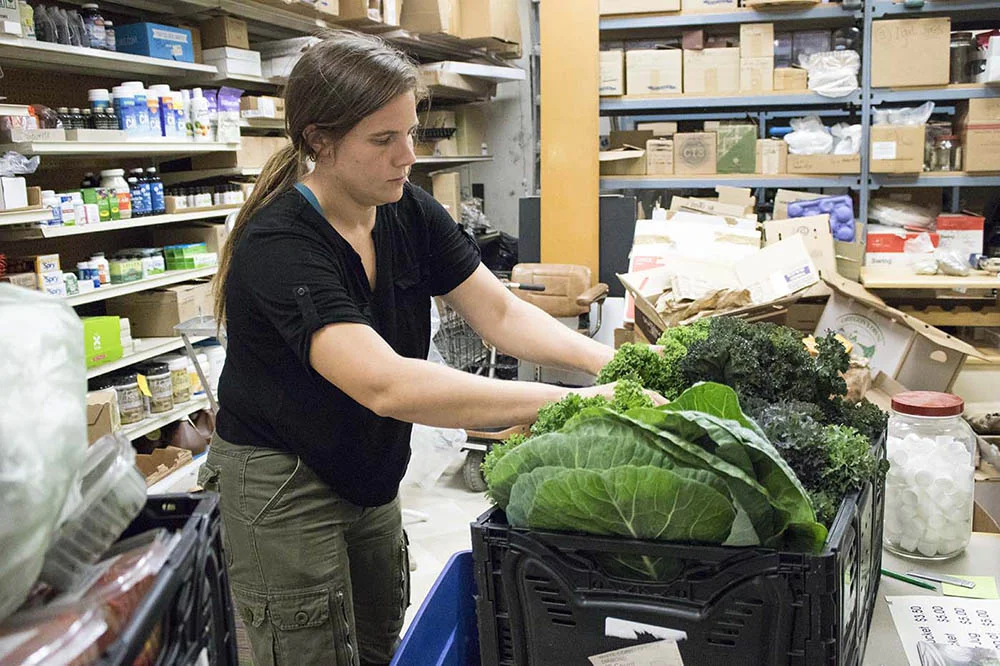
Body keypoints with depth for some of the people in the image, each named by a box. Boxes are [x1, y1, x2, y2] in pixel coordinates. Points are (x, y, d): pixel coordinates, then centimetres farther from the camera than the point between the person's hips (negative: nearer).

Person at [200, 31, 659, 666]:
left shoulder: (410, 213, -6)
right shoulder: (279, 245, -30)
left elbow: (502, 313, -7)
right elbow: (386, 384, -41)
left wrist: (612, 361, -24)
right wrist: (573, 401, -43)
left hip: (370, 477, 7)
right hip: (282, 488, -6)